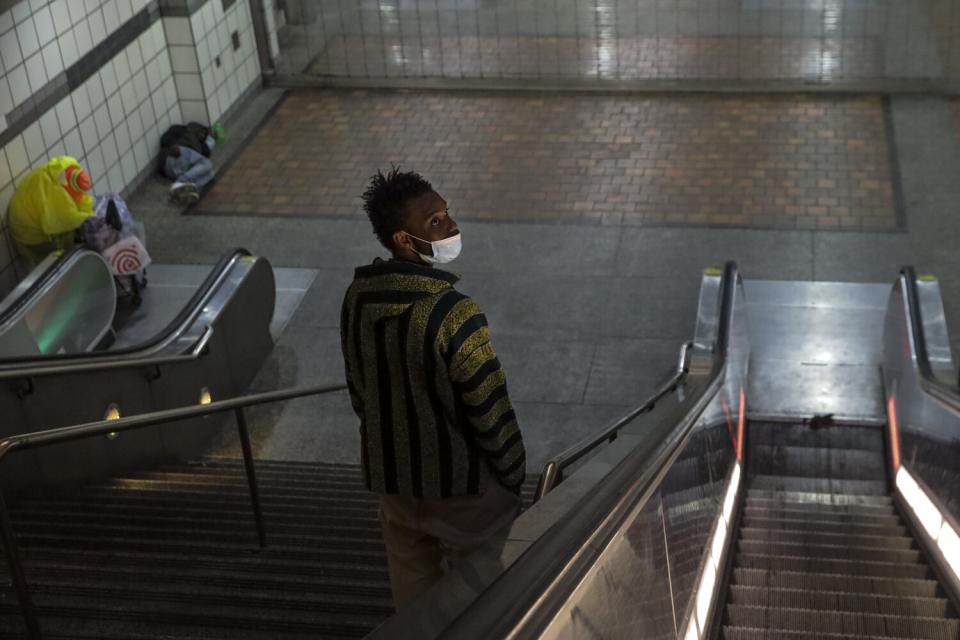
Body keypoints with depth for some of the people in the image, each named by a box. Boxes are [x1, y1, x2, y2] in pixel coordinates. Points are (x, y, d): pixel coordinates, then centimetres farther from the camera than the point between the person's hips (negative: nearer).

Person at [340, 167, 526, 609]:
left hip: (390, 478, 6)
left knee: (412, 587, 23)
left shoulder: (357, 298, -7)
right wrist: (514, 476, -5)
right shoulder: (453, 314, -29)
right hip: (463, 487, -6)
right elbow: (490, 411, -21)